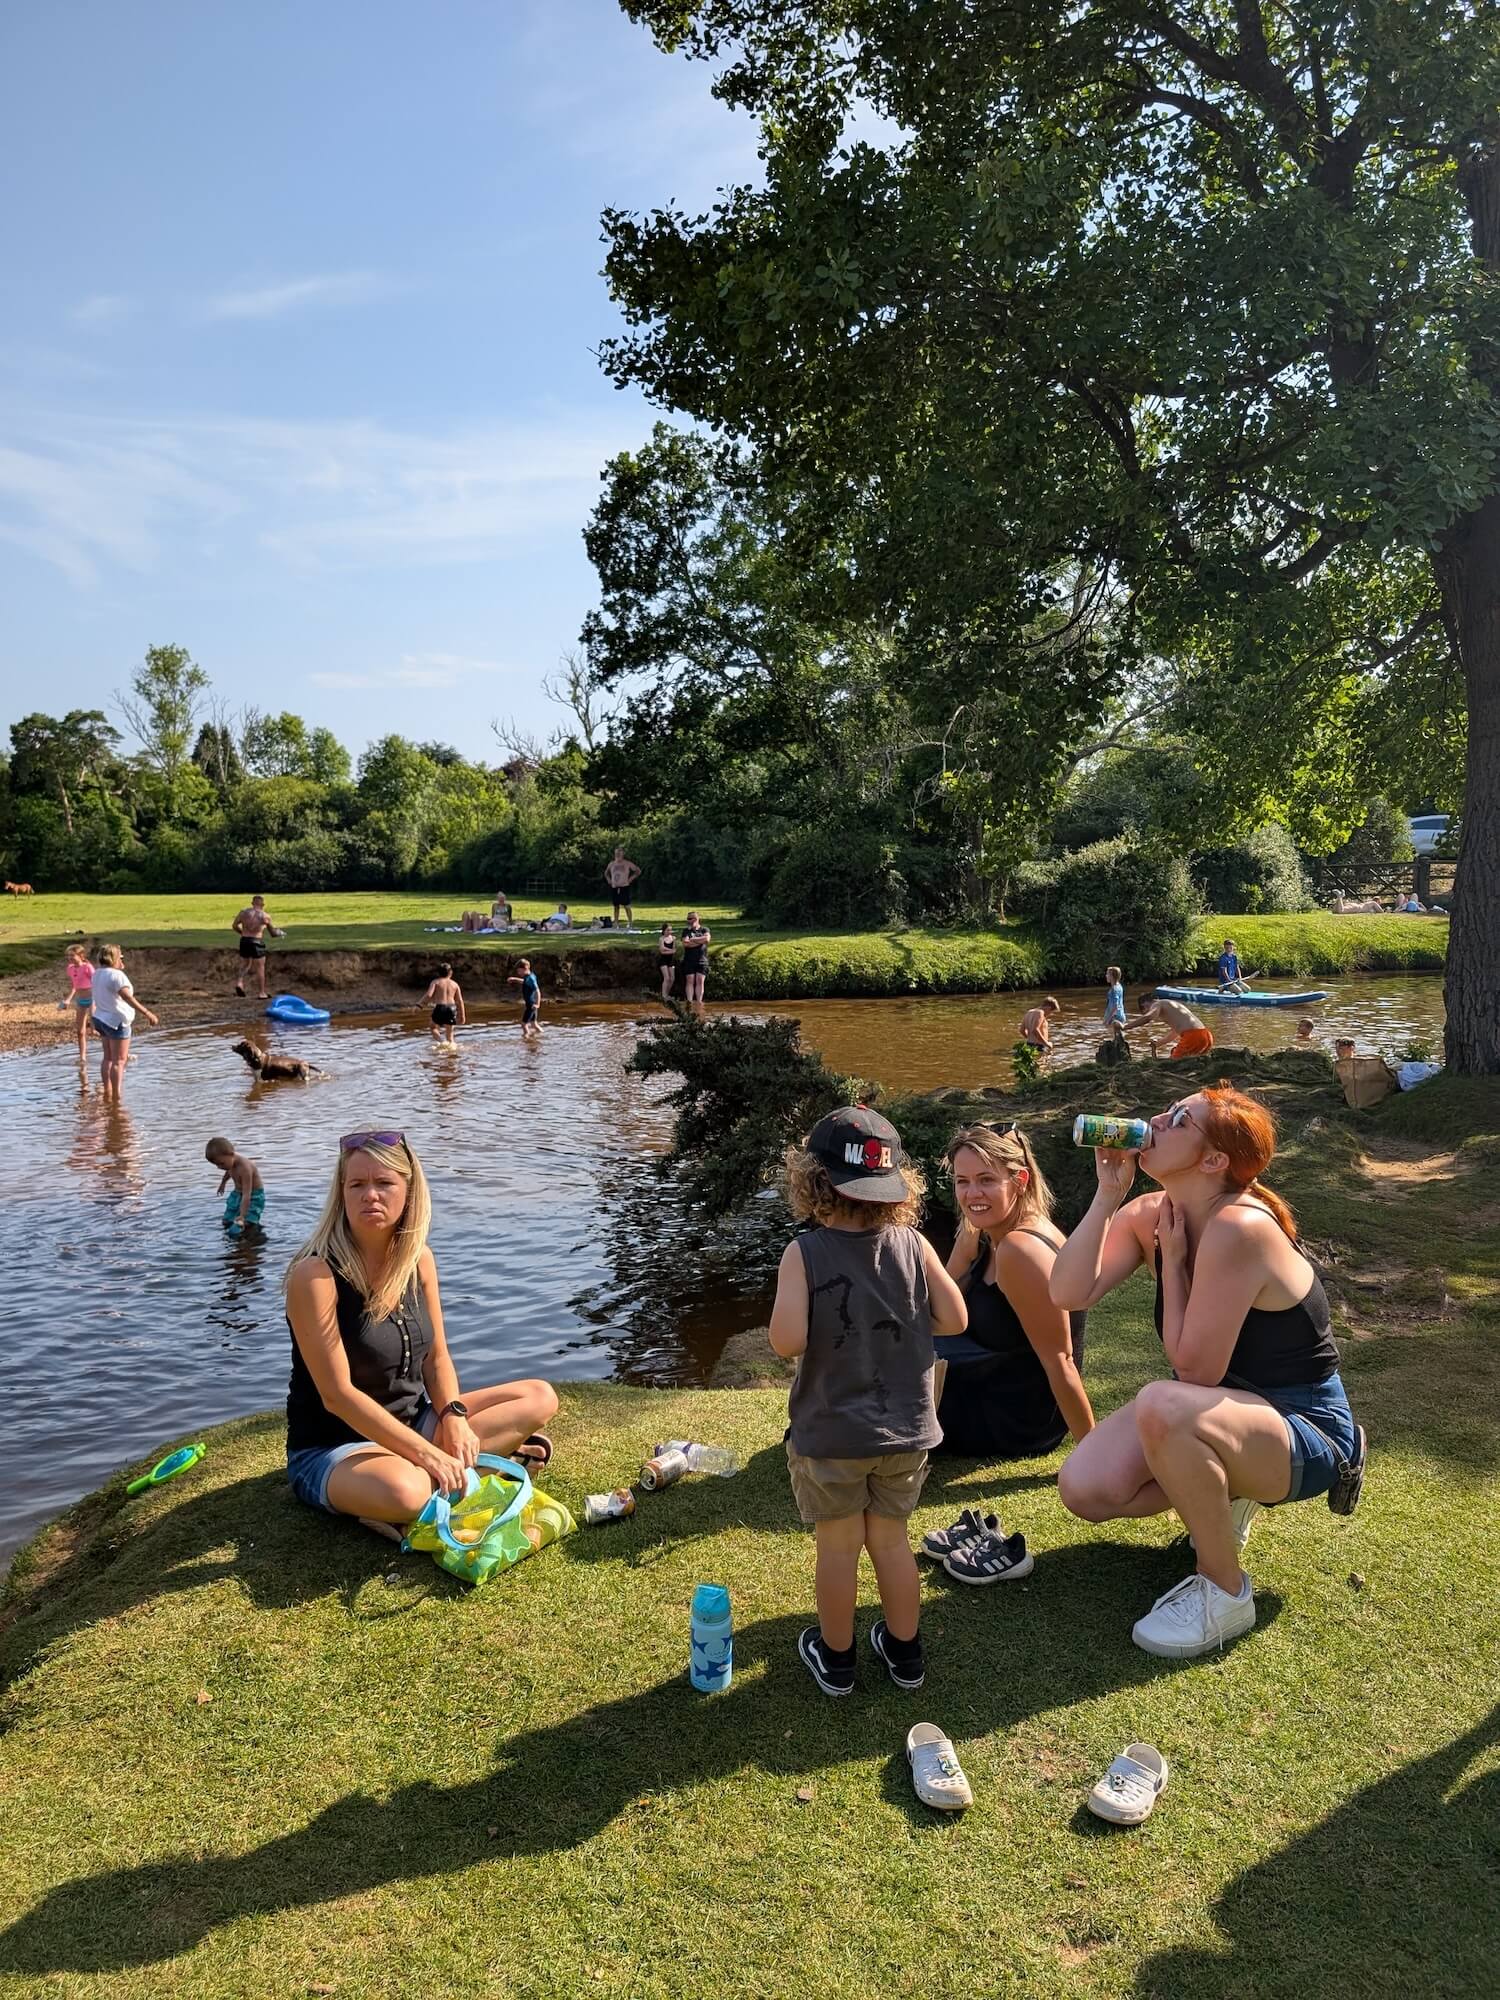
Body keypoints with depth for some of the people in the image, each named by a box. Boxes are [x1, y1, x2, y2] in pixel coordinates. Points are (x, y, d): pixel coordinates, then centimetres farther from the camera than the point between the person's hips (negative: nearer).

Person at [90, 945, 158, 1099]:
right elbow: (128, 998, -30)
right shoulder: (117, 975, -20)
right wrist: (148, 1013, -33)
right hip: (117, 1022, -9)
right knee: (119, 1060, -5)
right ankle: (116, 1096, -5)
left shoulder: (98, 973, 8)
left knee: (108, 1057, 17)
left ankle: (107, 1092, 22)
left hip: (102, 1019, 9)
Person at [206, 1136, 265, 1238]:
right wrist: (223, 1182, 40)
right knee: (227, 1223, 5)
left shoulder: (244, 1168, -33)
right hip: (237, 1194, 9)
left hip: (254, 1197, -9)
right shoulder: (230, 1161, -7)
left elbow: (246, 1195, -35)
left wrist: (242, 1216, -40)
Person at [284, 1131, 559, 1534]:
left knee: (539, 1398, -1)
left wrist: (453, 1416, -13)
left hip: (411, 1424, 7)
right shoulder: (315, 1274, -21)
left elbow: (436, 1356, 7)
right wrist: (428, 1453, -26)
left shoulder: (418, 1259, 0)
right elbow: (337, 1395, -23)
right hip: (330, 1448, -7)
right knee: (404, 1492, -41)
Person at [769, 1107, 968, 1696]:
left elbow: (786, 1341, -25)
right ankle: (905, 1651, 35)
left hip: (830, 1435, -3)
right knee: (892, 1538, 20)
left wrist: (807, 1315, -4)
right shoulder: (913, 1245, -9)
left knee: (838, 1545, 13)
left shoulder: (804, 1253, -18)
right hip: (905, 1430, 3)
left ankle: (835, 1657, 30)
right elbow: (955, 1319, -6)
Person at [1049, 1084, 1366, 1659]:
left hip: (1306, 1432, -8)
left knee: (1163, 1406, -38)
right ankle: (1225, 1492, 16)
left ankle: (1225, 1593, -14)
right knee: (1084, 1490, -12)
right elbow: (1069, 1293, -16)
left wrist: (1172, 1261, -18)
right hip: (1223, 1406, 8)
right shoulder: (1150, 1213, -4)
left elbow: (1194, 1370, -25)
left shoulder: (1237, 1229, -29)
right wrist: (1108, 1194, -19)